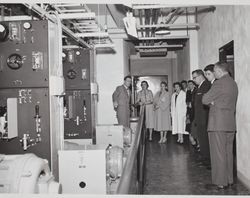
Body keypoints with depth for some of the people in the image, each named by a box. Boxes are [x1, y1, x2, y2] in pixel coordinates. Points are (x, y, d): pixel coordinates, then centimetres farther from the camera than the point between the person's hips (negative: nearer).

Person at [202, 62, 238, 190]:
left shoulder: (219, 83, -13)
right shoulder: (233, 83, 15)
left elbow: (204, 100, -11)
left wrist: (210, 101, 9)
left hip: (218, 123, -8)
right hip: (230, 123, 8)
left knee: (218, 153, -2)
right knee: (228, 152, 14)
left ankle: (221, 182, 3)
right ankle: (229, 180, 22)